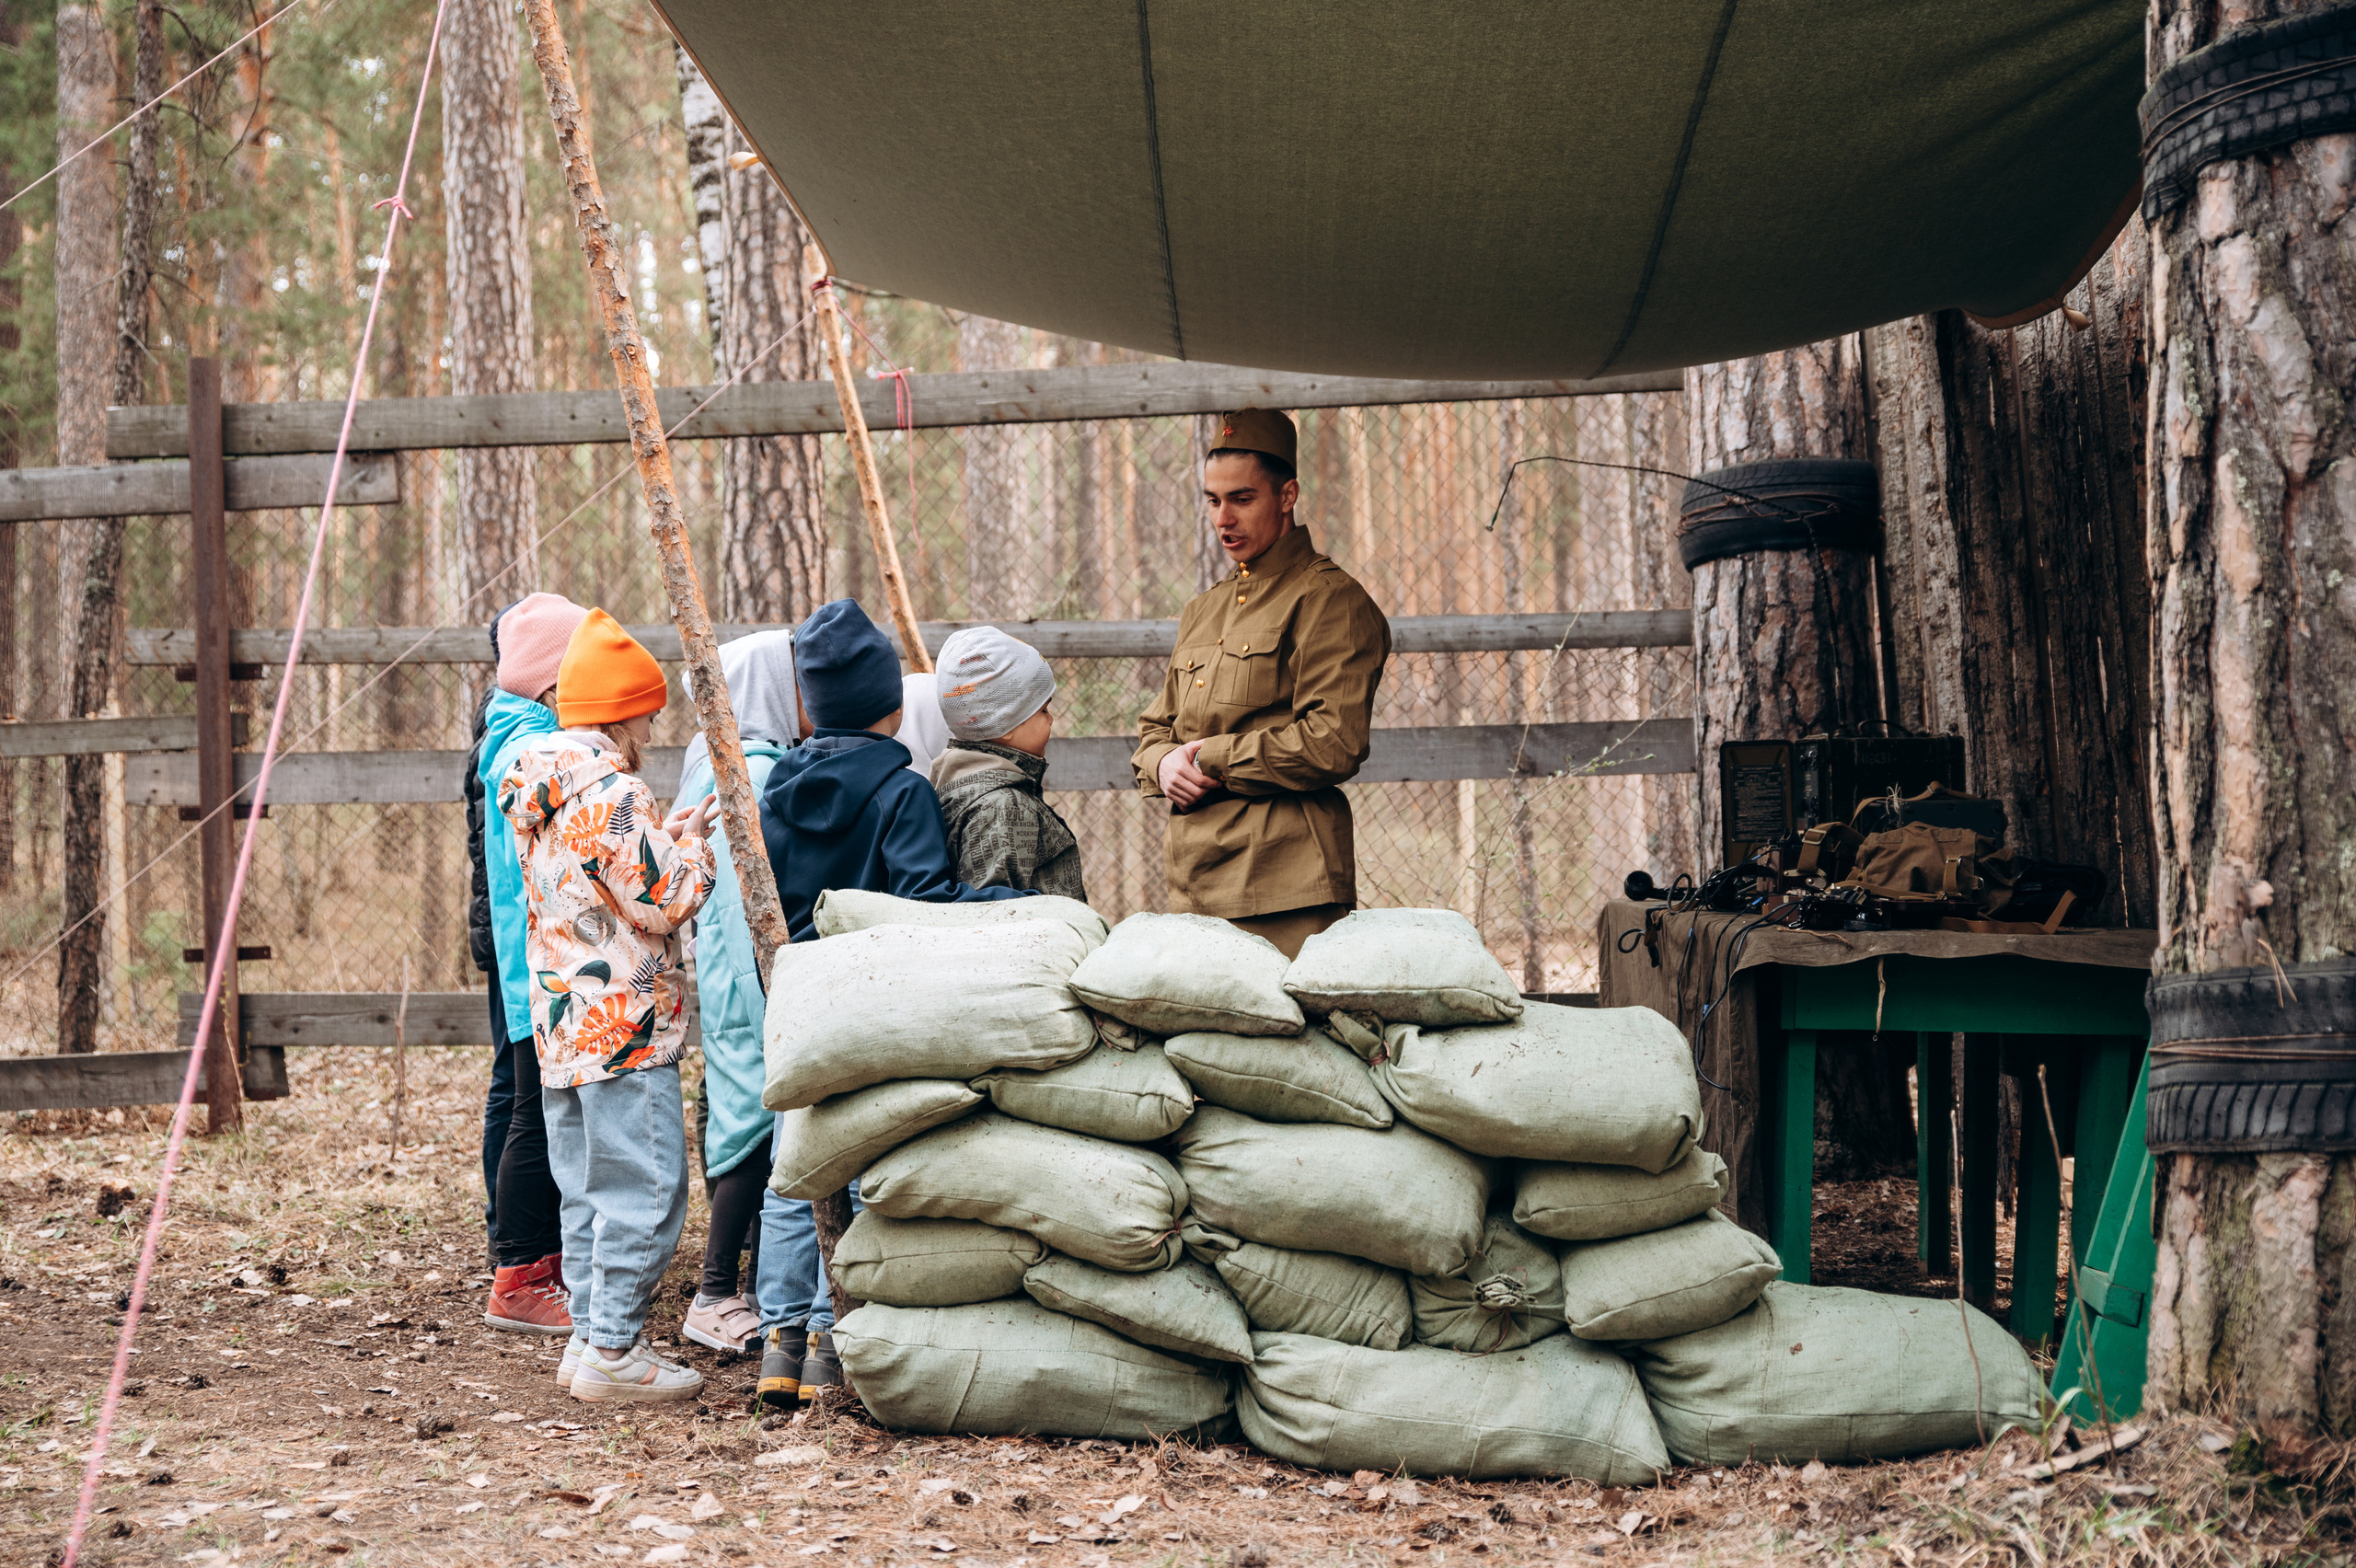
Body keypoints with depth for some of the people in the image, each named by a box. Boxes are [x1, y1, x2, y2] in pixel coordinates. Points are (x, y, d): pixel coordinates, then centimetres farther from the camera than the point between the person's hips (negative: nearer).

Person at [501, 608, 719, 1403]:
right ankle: (614, 1351, -5)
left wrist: (666, 839, 17)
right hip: (625, 1027, -10)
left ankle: (590, 1337, 19)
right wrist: (694, 846, 0)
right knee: (642, 1188, -5)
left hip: (561, 1024, 10)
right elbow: (664, 904, -17)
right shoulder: (612, 793, -17)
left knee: (588, 1189, 15)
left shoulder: (535, 792, 13)